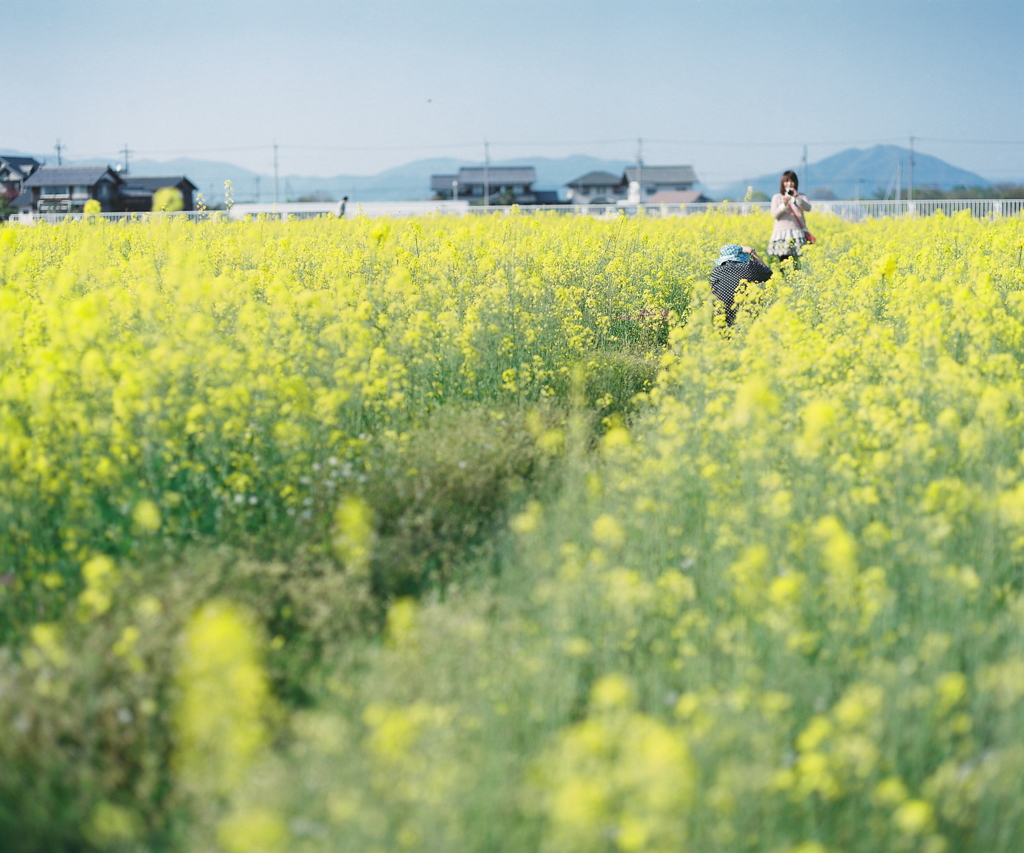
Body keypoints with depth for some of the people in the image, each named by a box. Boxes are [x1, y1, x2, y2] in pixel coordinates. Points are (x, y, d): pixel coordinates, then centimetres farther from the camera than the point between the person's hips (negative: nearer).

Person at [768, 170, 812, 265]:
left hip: (796, 234, 0)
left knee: (794, 262, -11)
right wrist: (783, 205, -18)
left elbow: (808, 208, -7)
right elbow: (774, 215, 0)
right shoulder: (777, 197, 11)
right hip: (781, 234, 0)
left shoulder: (801, 197, 13)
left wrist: (797, 197, -21)